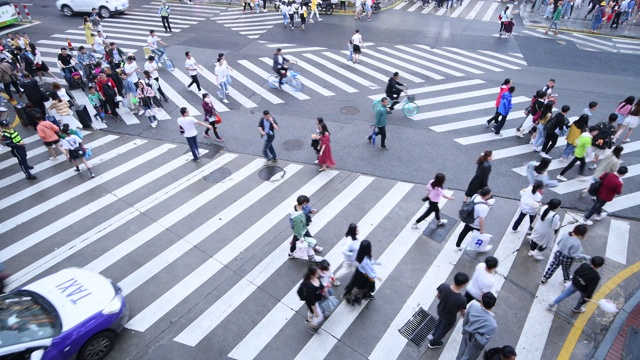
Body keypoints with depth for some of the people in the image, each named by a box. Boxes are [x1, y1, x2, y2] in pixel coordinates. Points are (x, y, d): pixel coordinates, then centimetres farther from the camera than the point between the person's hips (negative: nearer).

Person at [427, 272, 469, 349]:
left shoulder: (443, 286, -31)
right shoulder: (461, 300, -41)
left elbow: (437, 296, -10)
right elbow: (462, 312, -18)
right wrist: (463, 314, 6)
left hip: (440, 310, 3)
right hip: (450, 318, -3)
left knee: (440, 320, 38)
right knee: (443, 330, 28)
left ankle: (432, 334, 59)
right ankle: (433, 343, 54)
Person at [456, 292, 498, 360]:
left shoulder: (473, 305, -29)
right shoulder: (492, 325, -38)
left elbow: (465, 320, -10)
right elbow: (483, 341, -30)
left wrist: (464, 330, 8)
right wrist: (475, 334, -13)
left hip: (467, 334, 4)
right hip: (475, 343, -4)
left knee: (462, 352, 33)